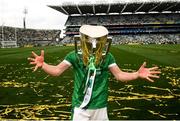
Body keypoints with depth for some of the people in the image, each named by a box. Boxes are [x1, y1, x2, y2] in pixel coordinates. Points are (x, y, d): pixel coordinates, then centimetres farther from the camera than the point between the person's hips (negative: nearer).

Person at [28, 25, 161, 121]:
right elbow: (57, 70, -10)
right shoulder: (75, 55, -9)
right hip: (80, 106, -1)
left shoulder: (107, 57, -5)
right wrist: (42, 64, -28)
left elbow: (120, 75, -3)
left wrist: (138, 74, -18)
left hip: (100, 106, 2)